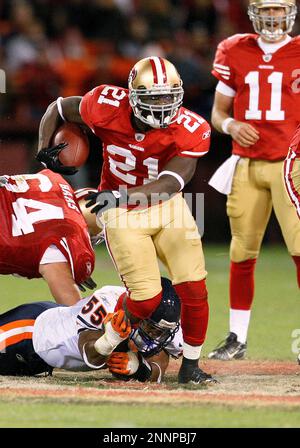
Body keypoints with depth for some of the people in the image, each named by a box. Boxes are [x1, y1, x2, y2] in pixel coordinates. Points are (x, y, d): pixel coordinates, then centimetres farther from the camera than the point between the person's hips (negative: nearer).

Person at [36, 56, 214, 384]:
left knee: (194, 289, -10)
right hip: (122, 212, -2)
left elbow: (169, 184, -30)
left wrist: (120, 195, -43)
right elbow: (58, 109, -1)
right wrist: (44, 149, -16)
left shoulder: (189, 131, -21)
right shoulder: (106, 107, -20)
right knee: (146, 297, -15)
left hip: (167, 208, 2)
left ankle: (190, 366, 10)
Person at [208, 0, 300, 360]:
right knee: (242, 255, 6)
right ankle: (237, 339, 17)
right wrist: (231, 126, -7)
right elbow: (218, 112, 14)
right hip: (246, 166, 3)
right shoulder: (234, 52, 8)